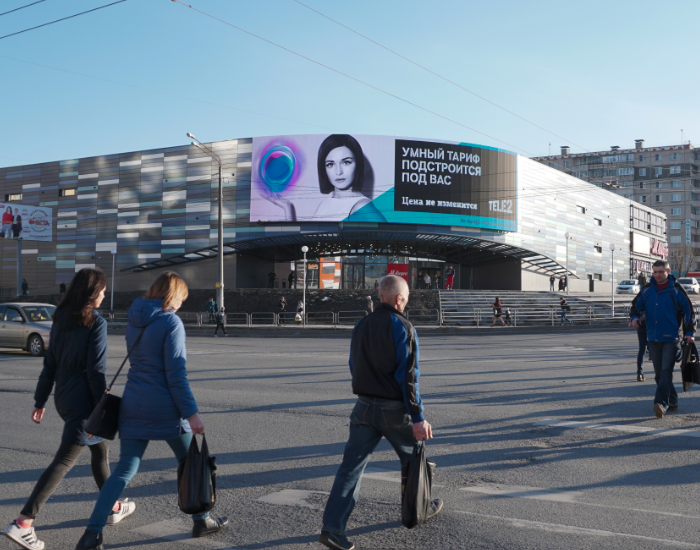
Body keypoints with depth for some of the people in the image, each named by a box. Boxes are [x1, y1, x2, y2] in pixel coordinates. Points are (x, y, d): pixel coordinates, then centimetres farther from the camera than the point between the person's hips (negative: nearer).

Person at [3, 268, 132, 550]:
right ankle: (22, 523, -8)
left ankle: (112, 508, 34)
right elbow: (96, 371, -17)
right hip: (83, 402, -8)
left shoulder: (61, 320, 7)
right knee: (64, 461, -5)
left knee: (100, 448, 22)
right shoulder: (96, 323, -14)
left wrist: (40, 401, 15)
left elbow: (50, 363, 10)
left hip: (64, 398, 8)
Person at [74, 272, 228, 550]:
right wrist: (191, 413, -13)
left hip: (133, 406, 6)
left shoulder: (134, 321, 8)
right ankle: (202, 520, 27)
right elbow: (176, 375, -17)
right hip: (165, 408, -6)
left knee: (125, 469, 7)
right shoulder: (171, 322, -13)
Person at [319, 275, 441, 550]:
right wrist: (418, 418, -17)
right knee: (413, 459, 19)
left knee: (352, 465, 1)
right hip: (395, 410, -5)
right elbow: (408, 376, -18)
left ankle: (332, 527, -7)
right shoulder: (402, 327, -12)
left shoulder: (361, 326, 9)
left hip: (364, 407, 5)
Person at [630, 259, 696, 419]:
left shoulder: (676, 290, -1)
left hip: (671, 339, -5)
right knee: (659, 374, 9)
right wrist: (634, 317, -8)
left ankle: (661, 403, -18)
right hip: (653, 338, 5)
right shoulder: (646, 290, 9)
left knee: (666, 371, -13)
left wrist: (689, 333, -6)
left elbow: (688, 311, 1)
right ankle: (672, 402, 21)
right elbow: (636, 306, 15)